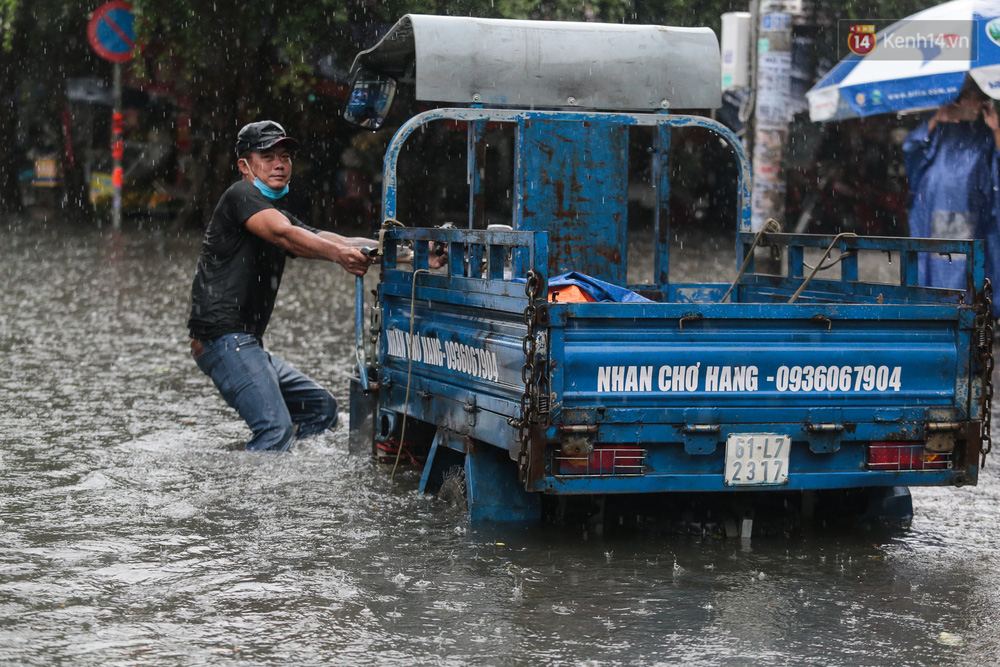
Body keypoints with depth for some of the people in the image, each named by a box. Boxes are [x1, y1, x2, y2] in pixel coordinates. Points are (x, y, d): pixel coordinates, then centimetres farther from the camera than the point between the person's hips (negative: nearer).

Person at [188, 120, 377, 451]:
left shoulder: (280, 215, 23)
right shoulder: (241, 195, -5)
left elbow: (322, 239, 8)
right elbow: (283, 234, -24)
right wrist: (338, 253, -40)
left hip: (247, 344, 10)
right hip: (223, 335, -10)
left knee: (322, 408, 15)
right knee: (277, 429, -22)